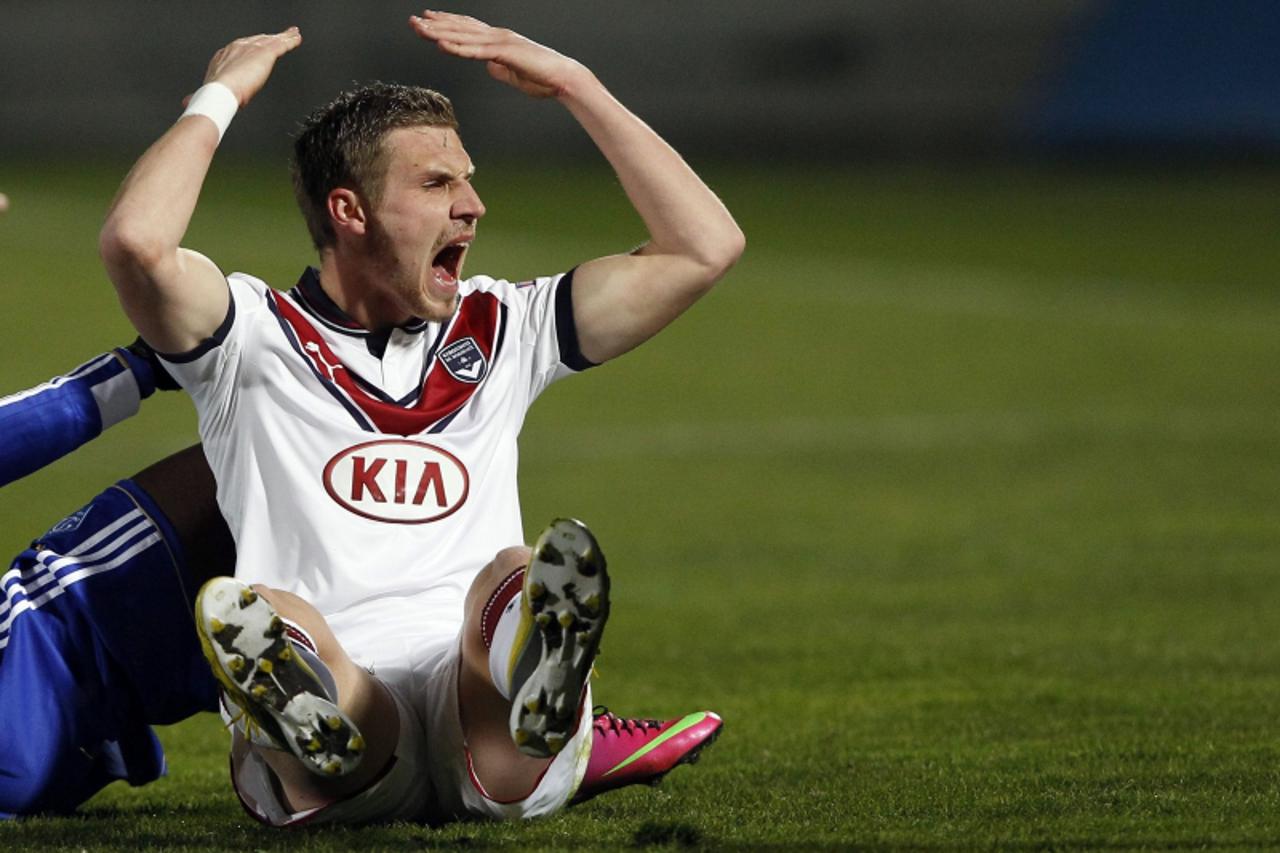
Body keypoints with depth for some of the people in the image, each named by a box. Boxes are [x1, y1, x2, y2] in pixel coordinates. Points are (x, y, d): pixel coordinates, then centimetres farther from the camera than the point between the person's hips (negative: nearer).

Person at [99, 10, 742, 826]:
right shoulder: (257, 336, 17)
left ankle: (539, 710, -69)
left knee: (521, 579, -32)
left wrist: (574, 83, 23)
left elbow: (706, 247, 24)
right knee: (247, 614, -35)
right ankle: (317, 750, -70)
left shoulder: (500, 331, 29)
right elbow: (138, 243, -4)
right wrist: (219, 97, 11)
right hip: (333, 694, -2)